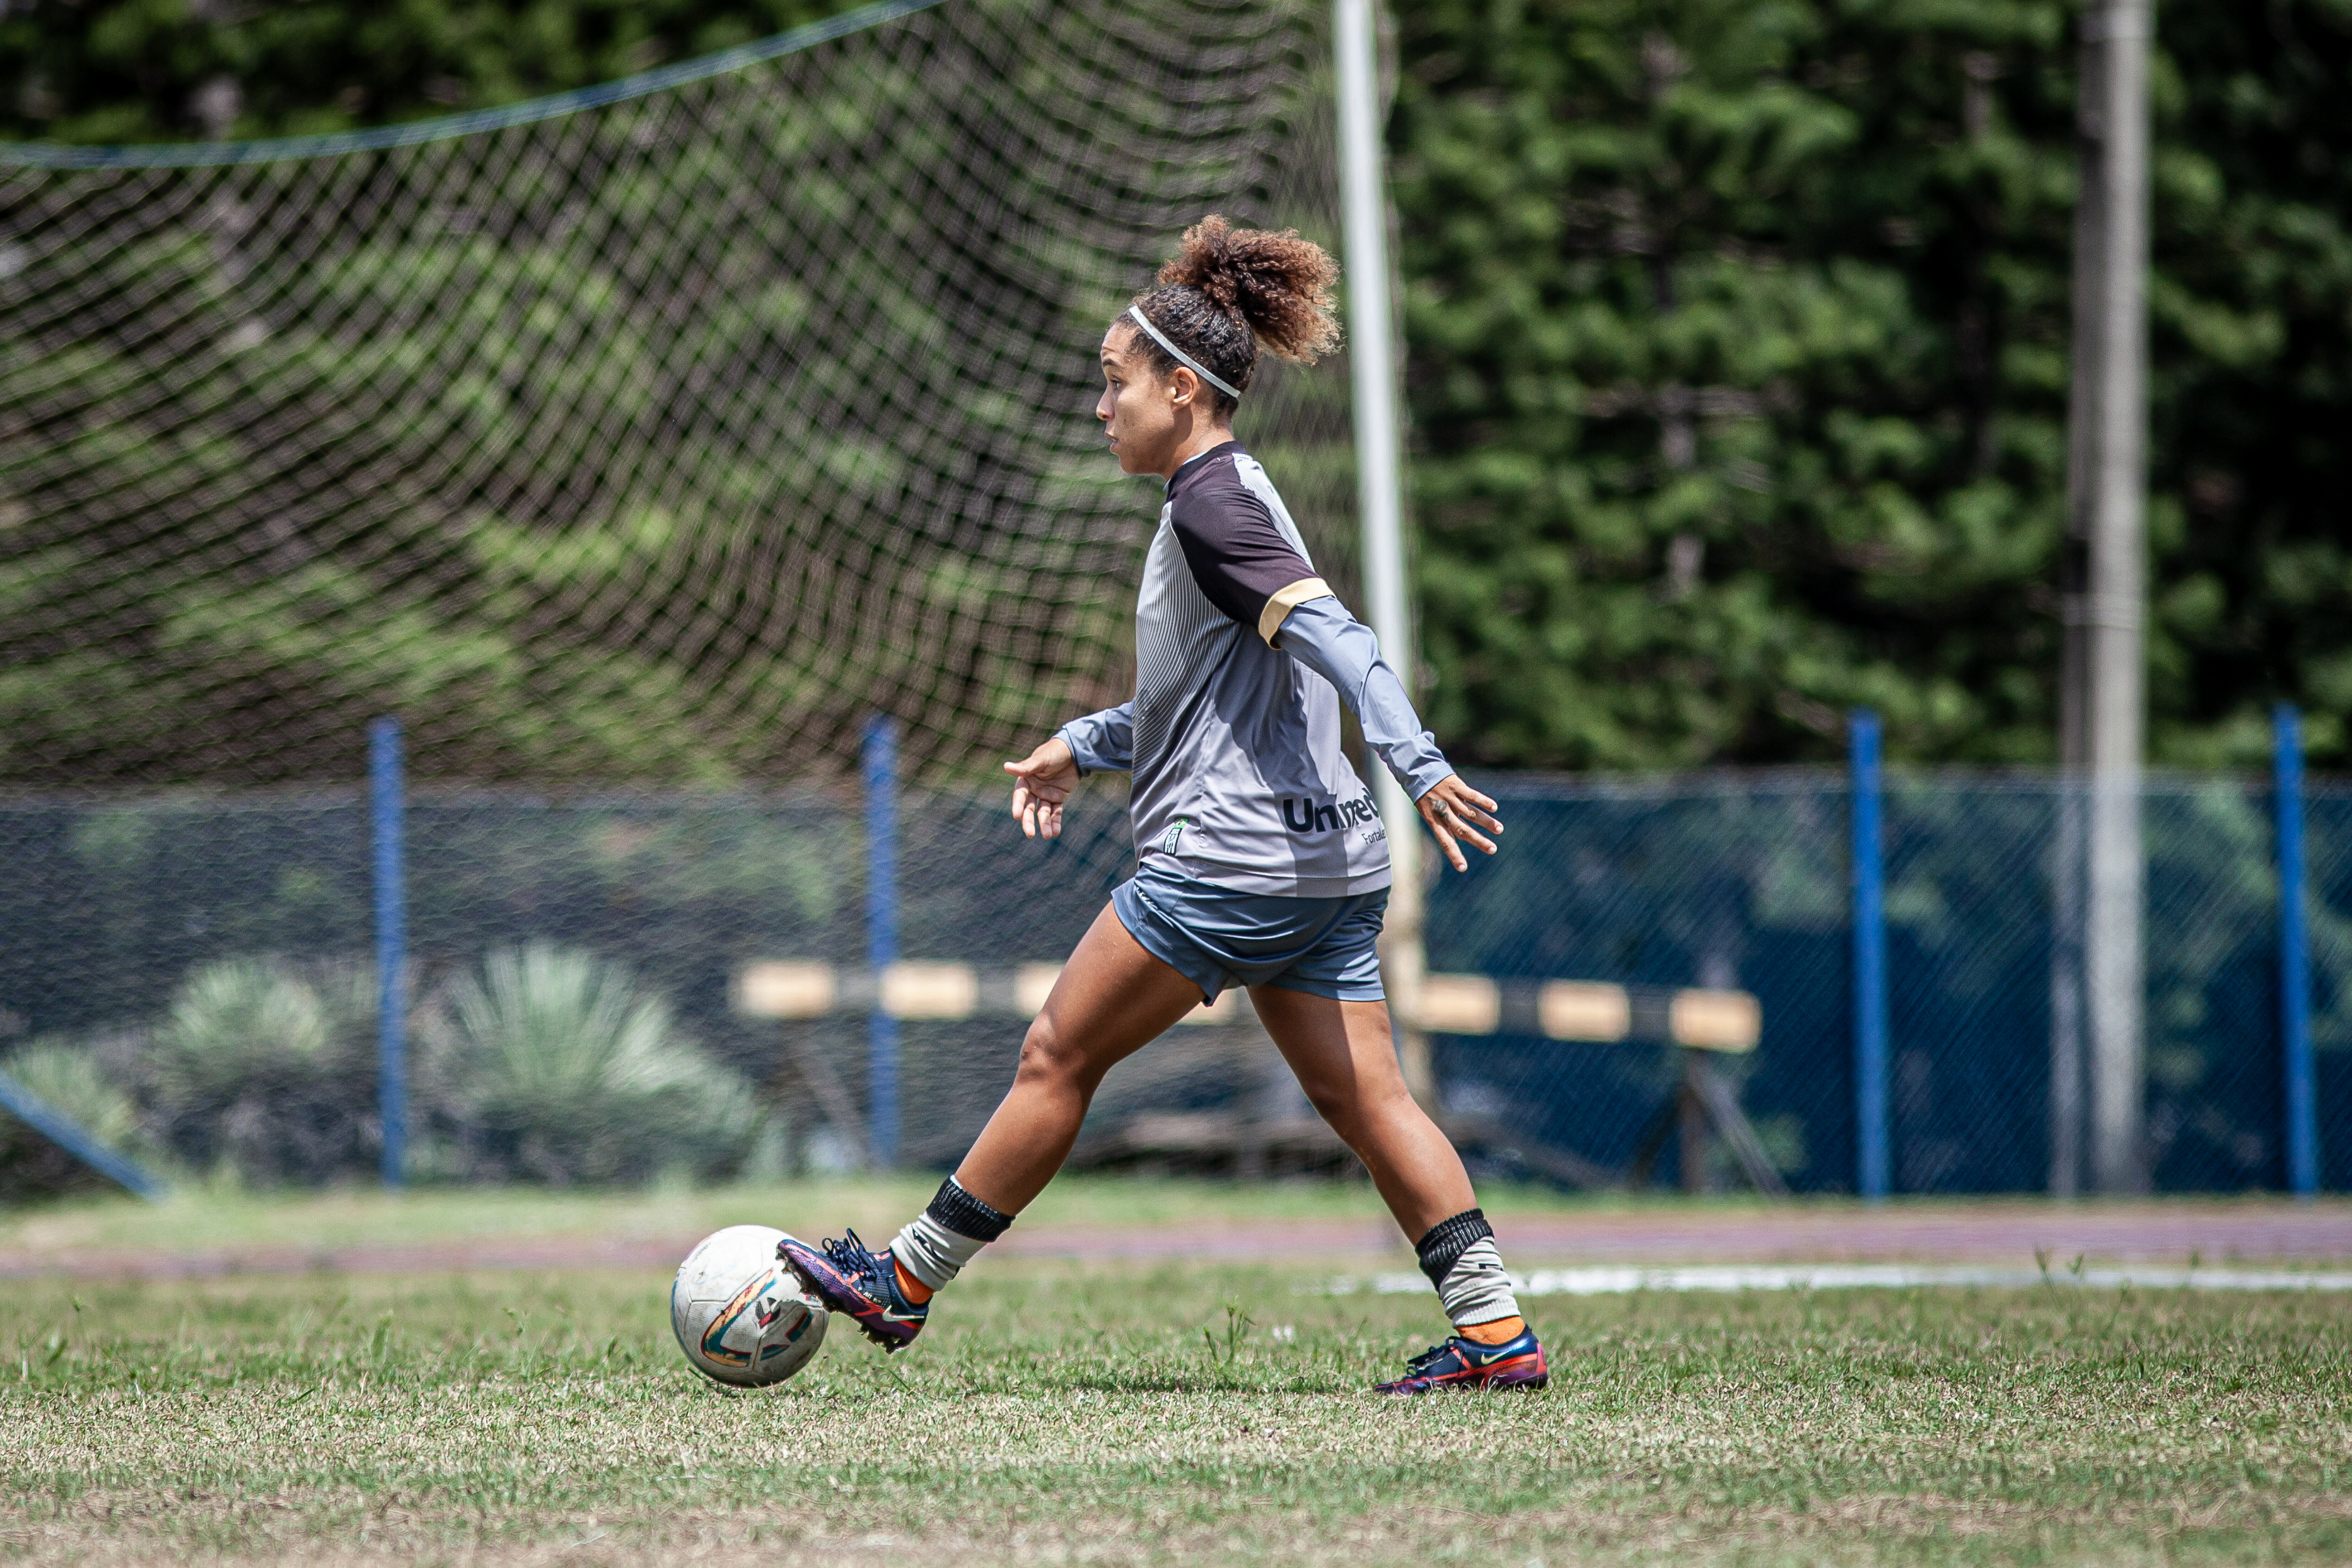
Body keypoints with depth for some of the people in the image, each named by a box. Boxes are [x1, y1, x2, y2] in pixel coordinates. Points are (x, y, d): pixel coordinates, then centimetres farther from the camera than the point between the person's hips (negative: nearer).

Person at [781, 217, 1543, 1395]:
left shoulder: (1211, 501, -11)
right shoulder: (1225, 496, 19)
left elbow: (1332, 636, -24)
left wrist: (1419, 766, -34)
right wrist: (1083, 747, 30)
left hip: (1228, 856, -9)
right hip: (1325, 860, 9)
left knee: (1058, 1056, 1)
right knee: (1362, 1094, 4)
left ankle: (907, 1283, 11)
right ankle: (1496, 1330, -5)